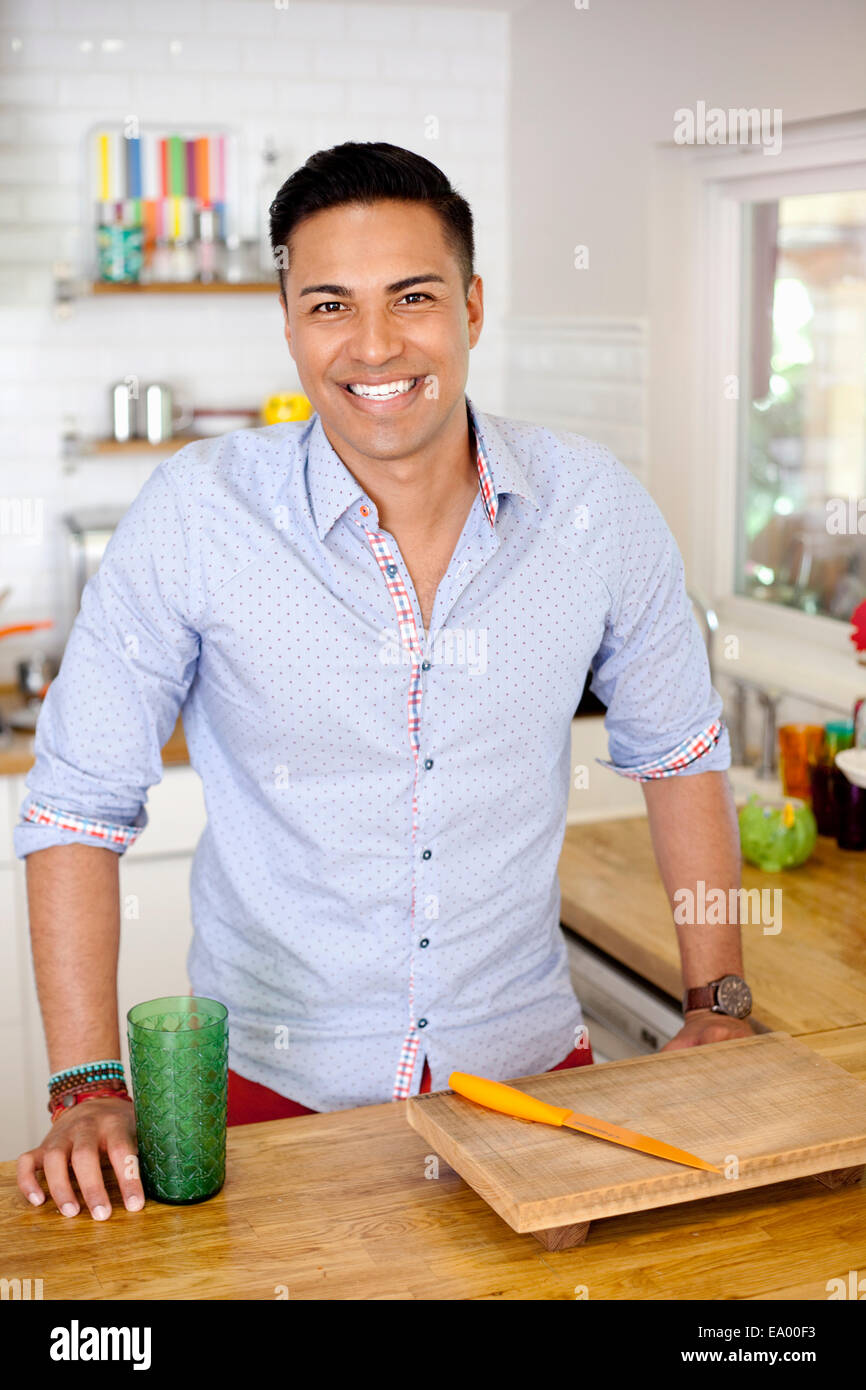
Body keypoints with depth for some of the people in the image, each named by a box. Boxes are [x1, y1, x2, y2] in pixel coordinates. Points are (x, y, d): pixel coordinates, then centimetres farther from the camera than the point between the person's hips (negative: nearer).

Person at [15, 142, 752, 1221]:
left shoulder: (594, 507, -10)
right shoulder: (195, 514, -16)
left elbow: (678, 749, 5)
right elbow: (78, 800, -9)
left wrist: (717, 1007, 3)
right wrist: (88, 1088, -14)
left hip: (527, 1060, 3)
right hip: (273, 1088, -2)